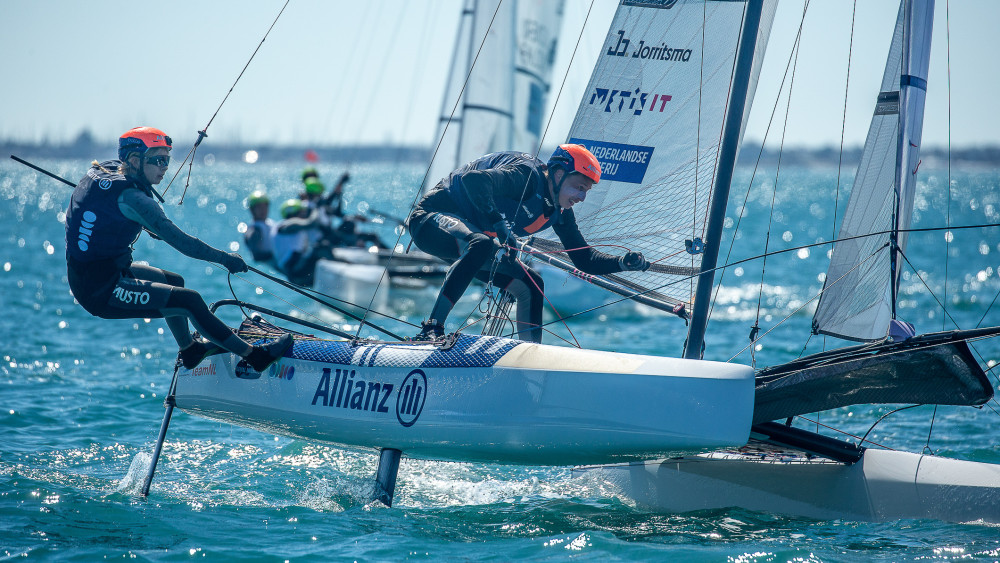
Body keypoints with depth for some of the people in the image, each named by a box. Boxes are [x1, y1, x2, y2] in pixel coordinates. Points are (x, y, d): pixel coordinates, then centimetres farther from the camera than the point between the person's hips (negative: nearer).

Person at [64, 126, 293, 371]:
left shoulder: (101, 170, 7)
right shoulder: (131, 197, -22)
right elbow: (178, 240, -23)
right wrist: (225, 258, -13)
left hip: (83, 276, 10)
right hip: (102, 291, -10)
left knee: (174, 282, 28)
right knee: (189, 300, -13)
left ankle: (189, 349, 46)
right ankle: (253, 355, -7)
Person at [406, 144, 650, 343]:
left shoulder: (559, 212, 3)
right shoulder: (527, 174, -24)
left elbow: (584, 258, 8)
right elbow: (474, 180, -41)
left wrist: (622, 262, -9)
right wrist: (499, 225, -47)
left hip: (469, 236, 10)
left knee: (530, 285, 3)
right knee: (481, 245, -39)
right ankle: (431, 329, -41)